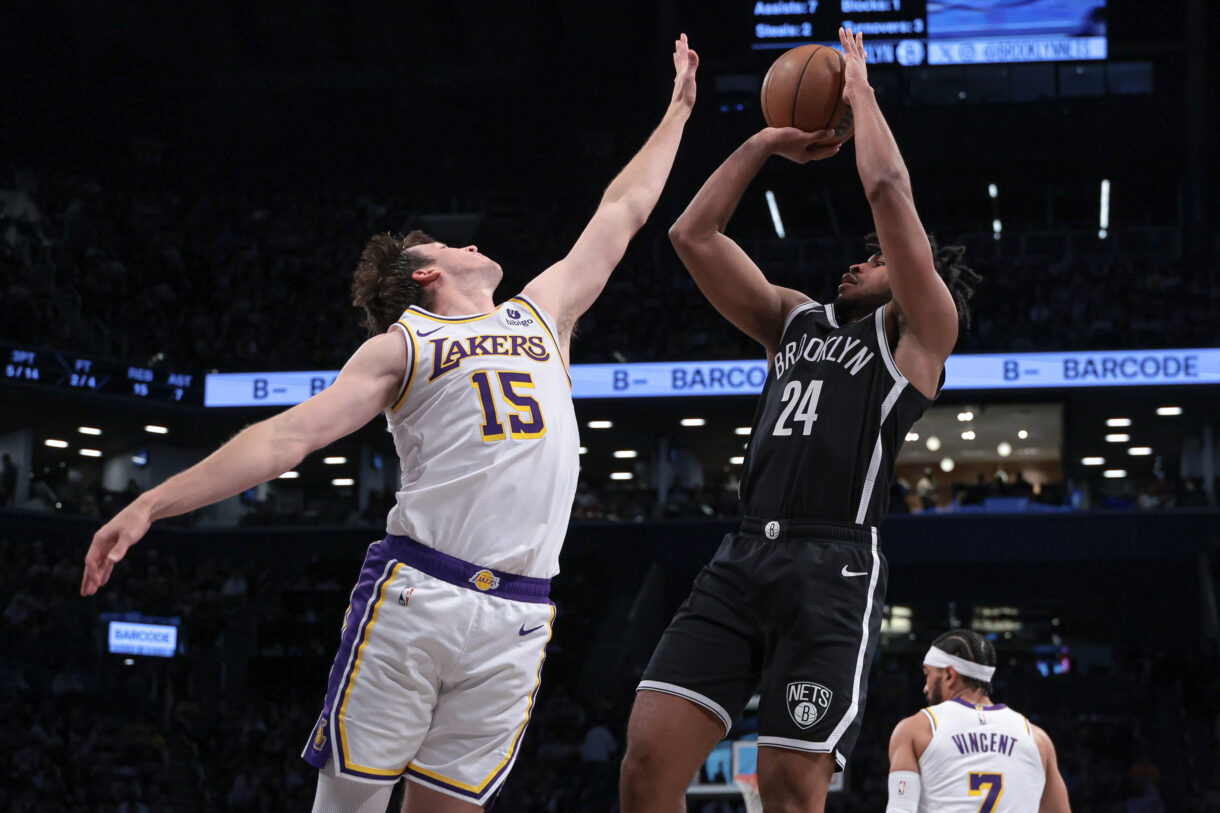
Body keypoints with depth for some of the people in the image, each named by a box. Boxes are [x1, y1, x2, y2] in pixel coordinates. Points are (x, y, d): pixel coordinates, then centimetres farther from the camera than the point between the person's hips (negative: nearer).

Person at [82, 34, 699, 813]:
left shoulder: (541, 313, 24)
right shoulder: (403, 345, 10)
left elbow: (621, 213, 32)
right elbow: (290, 433, 1)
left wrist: (677, 111, 38)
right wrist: (153, 503, -8)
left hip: (515, 618, 3)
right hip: (415, 592, -3)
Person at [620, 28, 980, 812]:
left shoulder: (919, 330, 8)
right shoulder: (795, 320, 26)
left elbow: (889, 190, -2)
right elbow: (694, 234, 23)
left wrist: (859, 86, 10)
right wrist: (765, 144, 22)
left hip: (831, 571, -5)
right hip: (741, 561, 6)